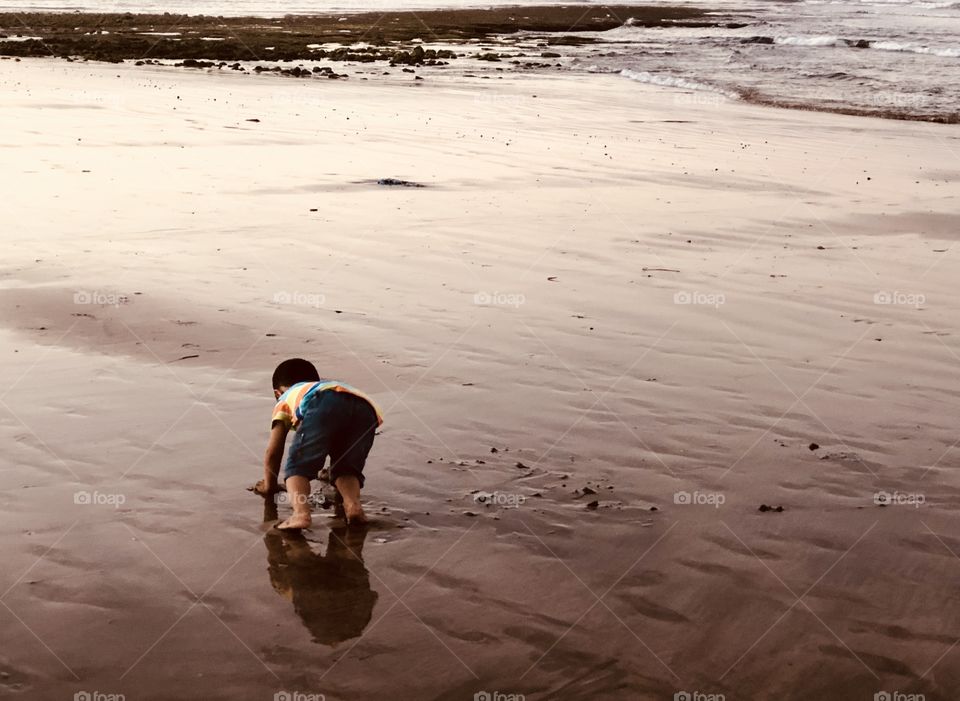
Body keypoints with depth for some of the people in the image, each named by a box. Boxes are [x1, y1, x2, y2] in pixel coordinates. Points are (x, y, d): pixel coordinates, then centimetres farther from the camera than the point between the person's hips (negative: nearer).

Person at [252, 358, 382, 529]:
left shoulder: (285, 401, 38)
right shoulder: (330, 383, 51)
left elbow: (273, 452, 35)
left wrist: (270, 485, 50)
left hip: (322, 404, -4)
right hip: (365, 408, 4)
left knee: (297, 467, 4)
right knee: (347, 468, 19)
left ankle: (301, 513, -22)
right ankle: (353, 505, -10)